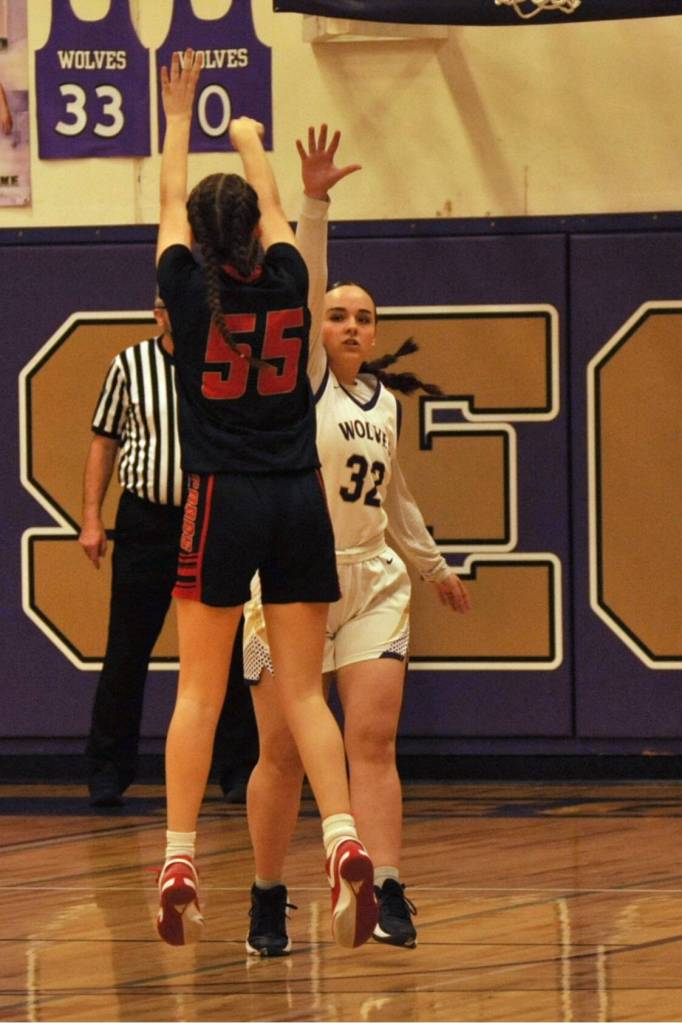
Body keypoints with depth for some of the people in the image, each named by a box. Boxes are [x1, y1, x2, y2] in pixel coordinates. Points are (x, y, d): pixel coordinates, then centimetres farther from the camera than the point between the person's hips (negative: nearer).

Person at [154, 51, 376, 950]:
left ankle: (179, 866, -1)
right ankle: (345, 845, -15)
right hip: (300, 501, 2)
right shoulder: (287, 286, 1)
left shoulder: (190, 292, -4)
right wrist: (251, 141, 38)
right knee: (303, 692, 3)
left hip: (222, 503, -2)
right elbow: (272, 208, 20)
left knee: (199, 692, 3)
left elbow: (171, 201, 13)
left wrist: (178, 120, 28)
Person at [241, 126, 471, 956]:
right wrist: (314, 202, -30)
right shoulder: (302, 379, -3)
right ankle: (267, 901, 13)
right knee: (282, 754, 0)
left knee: (373, 740, -8)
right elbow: (302, 287, -17)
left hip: (372, 581, 4)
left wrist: (435, 565, 37)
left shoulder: (384, 401, 13)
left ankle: (387, 893, -15)